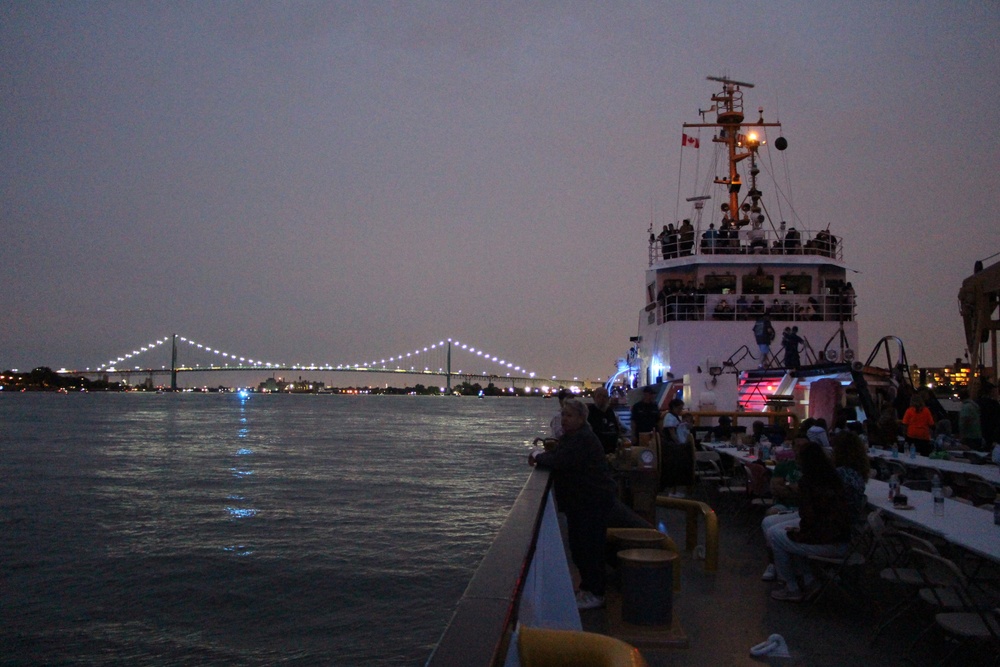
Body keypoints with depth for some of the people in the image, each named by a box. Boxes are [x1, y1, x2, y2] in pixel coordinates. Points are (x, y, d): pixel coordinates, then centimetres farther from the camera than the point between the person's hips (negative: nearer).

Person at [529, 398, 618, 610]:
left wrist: (537, 456, -13)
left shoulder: (583, 439, -23)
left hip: (594, 501, -11)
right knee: (578, 545, 18)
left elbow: (560, 461, -30)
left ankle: (595, 594, 8)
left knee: (589, 547, -4)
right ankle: (588, 587, 32)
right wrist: (541, 455, -3)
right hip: (580, 502, 11)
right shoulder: (572, 436, 13)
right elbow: (560, 457, 17)